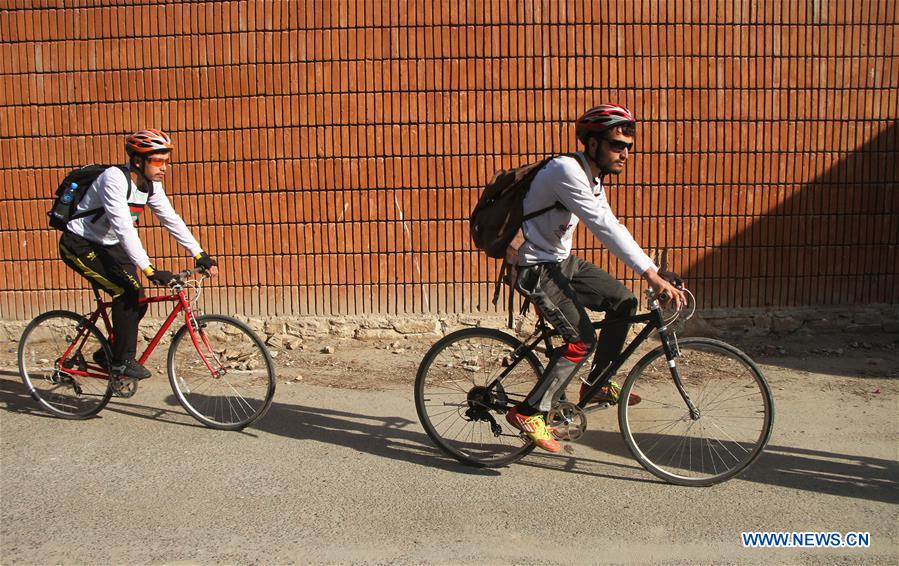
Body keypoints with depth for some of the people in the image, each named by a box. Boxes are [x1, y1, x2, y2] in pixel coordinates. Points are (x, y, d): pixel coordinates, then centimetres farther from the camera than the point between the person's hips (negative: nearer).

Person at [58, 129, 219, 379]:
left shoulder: (151, 184, -4)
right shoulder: (114, 179, -28)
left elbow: (171, 219, -3)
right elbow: (124, 228, -36)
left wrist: (200, 255, -11)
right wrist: (150, 271, -42)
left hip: (109, 245, 8)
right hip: (79, 245, -8)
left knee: (138, 301, -1)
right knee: (127, 292, -22)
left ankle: (108, 354, 20)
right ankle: (122, 360, -9)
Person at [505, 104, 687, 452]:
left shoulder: (592, 177, 8)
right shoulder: (567, 171, -23)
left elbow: (609, 227, 10)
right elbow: (605, 227, -30)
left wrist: (652, 272, 3)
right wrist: (650, 274, -32)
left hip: (561, 261, 9)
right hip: (535, 269, -9)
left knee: (623, 301, 7)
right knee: (582, 341, -16)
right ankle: (529, 412, -6)